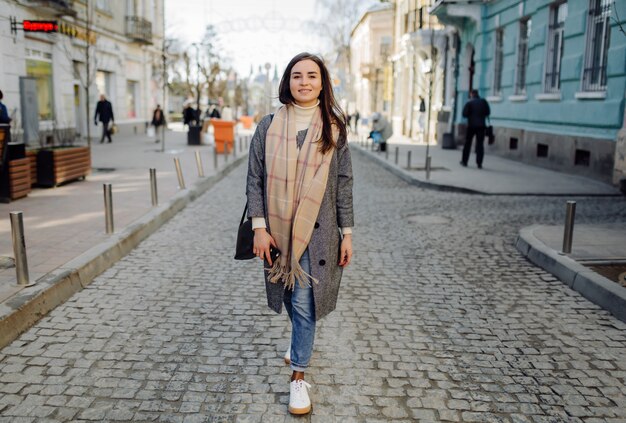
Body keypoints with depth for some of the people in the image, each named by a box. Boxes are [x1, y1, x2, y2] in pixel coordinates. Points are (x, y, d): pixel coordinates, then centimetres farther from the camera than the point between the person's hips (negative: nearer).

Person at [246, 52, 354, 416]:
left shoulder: (334, 128, 0)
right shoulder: (269, 126, 0)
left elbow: (344, 184, 1)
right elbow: (255, 179, -1)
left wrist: (347, 233, 0)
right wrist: (259, 227, -8)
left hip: (317, 230, -2)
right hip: (277, 229, 2)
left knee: (304, 302, -1)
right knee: (290, 297, 18)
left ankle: (299, 375, 15)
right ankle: (302, 342, 48)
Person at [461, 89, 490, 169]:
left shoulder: (469, 103, -5)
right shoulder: (484, 102, 3)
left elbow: (464, 114, -9)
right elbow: (488, 112, 6)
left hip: (471, 125, -2)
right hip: (481, 125, 2)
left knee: (467, 143, 9)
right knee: (480, 144, 2)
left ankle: (464, 161, 12)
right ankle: (479, 163, -2)